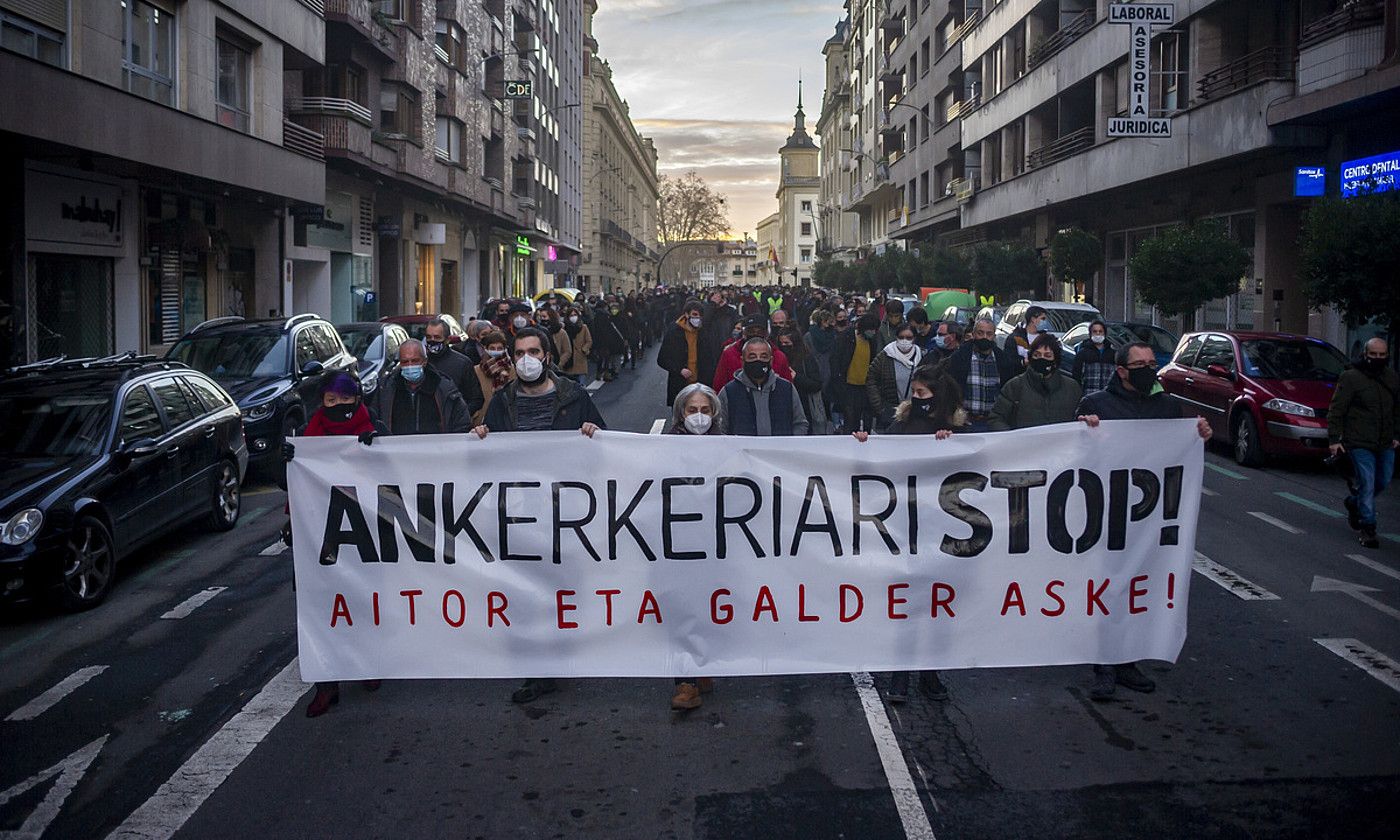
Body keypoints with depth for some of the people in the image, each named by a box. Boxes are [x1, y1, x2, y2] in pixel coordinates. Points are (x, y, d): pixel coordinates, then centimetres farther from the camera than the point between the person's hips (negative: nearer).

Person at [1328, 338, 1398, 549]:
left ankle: (1353, 501, 40)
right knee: (1367, 485, -8)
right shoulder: (1350, 378, -7)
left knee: (1383, 481, 14)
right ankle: (1368, 529, -1)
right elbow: (1336, 410, -7)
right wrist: (1334, 439, -11)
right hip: (1359, 443, -6)